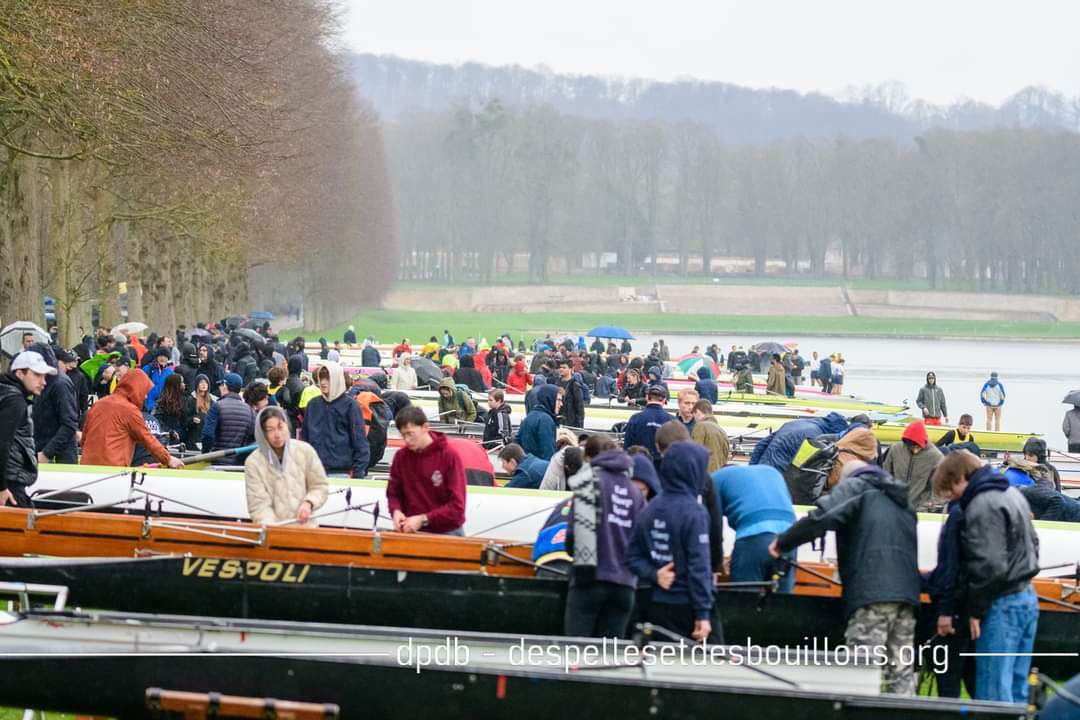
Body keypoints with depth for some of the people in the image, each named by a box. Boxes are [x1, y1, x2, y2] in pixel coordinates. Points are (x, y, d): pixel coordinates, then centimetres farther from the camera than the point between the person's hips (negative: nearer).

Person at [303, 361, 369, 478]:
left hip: (343, 471, -3)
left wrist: (359, 472, -9)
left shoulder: (350, 405, -2)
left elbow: (360, 441, -3)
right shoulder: (313, 404, 9)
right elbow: (305, 436, 15)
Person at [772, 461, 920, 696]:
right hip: (906, 593, 7)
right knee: (902, 673, 4)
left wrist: (783, 543, 1)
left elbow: (824, 516, -7)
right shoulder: (901, 501, 32)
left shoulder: (854, 487, 9)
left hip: (871, 591, -6)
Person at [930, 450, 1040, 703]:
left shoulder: (982, 506, -16)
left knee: (993, 692, -8)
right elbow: (1032, 543, 22)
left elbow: (989, 565, -21)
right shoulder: (1012, 494, 15)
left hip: (1002, 604, -10)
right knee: (1015, 689, 12)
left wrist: (975, 610, -13)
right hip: (1027, 598, 10)